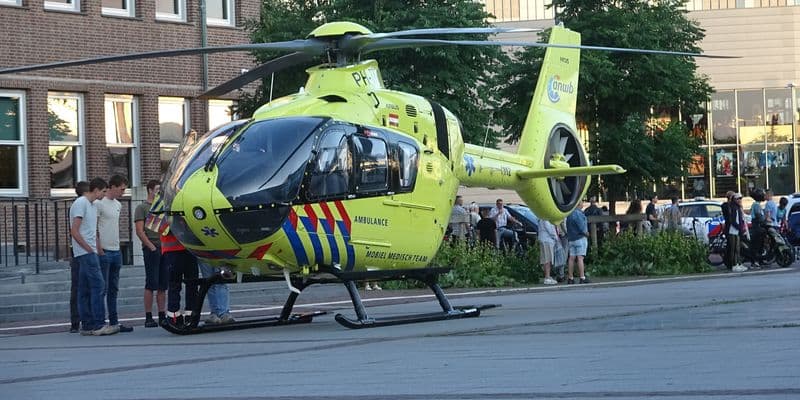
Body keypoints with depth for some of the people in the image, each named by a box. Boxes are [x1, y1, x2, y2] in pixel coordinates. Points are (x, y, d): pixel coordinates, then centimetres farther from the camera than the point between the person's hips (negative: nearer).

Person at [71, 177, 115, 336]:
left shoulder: (92, 205, 19)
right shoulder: (80, 204, -10)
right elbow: (75, 232, -16)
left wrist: (97, 248, 11)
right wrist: (90, 249, -14)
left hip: (90, 253, 10)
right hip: (85, 253, -10)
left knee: (85, 290, 8)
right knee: (98, 286, -14)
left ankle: (87, 326, 8)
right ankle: (98, 325, -16)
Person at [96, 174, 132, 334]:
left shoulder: (118, 205, 16)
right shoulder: (99, 204, -11)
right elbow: (93, 228, -14)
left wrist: (117, 245, 16)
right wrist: (99, 249, -17)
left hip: (116, 251, 9)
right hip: (104, 252, -9)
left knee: (113, 289, 11)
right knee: (102, 289, -7)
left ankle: (114, 322, 16)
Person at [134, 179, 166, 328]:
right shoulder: (142, 208, -1)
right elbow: (140, 232, -8)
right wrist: (152, 247, -14)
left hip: (165, 249, 6)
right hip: (151, 250, -6)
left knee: (163, 285, 6)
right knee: (151, 284, -7)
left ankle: (162, 316, 10)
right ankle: (148, 317, -5)